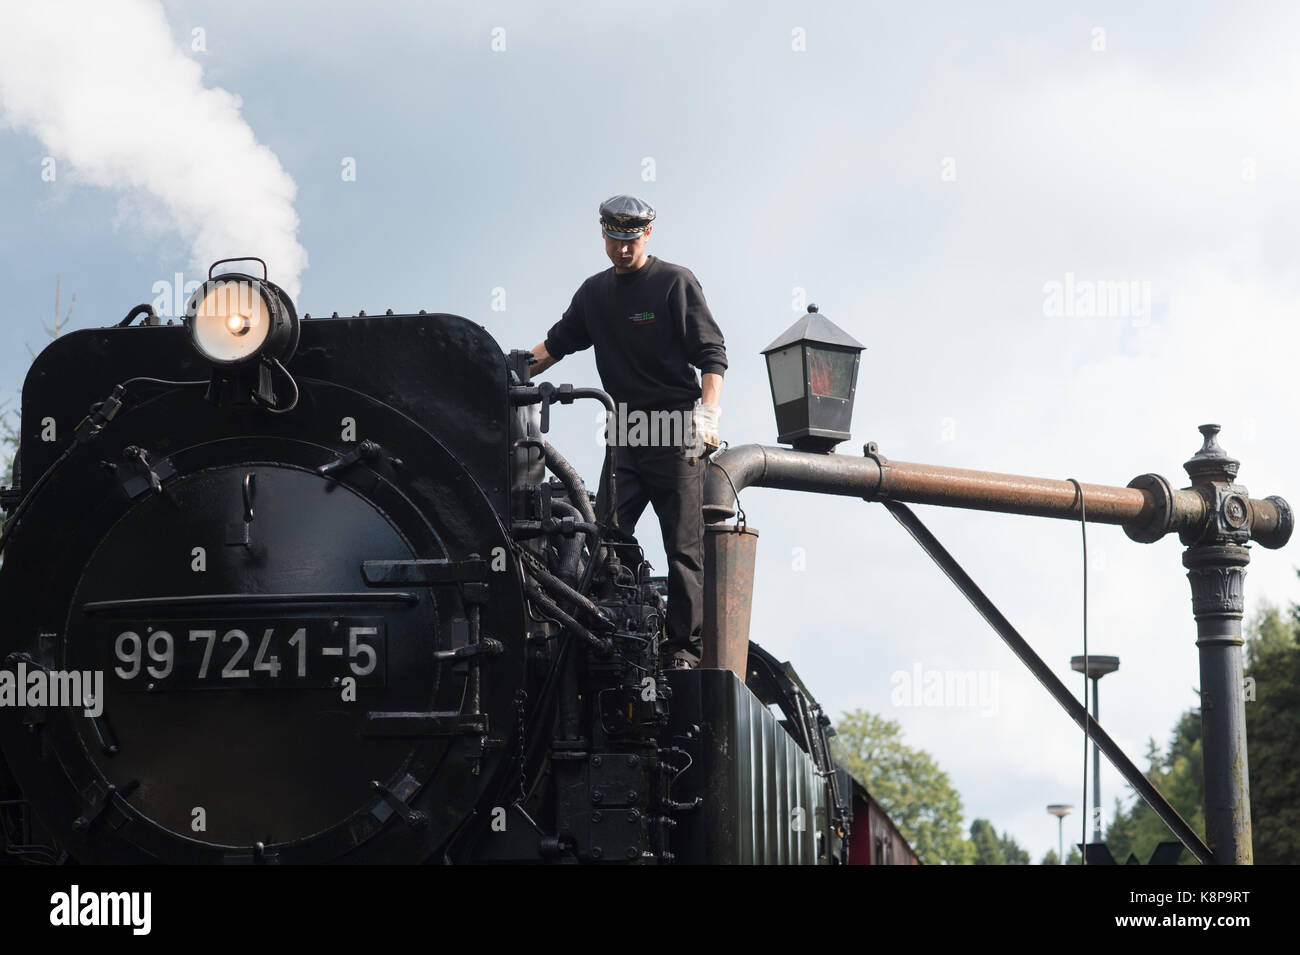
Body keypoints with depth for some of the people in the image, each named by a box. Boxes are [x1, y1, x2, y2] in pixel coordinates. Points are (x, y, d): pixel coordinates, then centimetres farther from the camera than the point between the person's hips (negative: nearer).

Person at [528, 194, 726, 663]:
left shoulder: (676, 282, -1)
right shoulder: (595, 292, 15)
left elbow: (712, 354, -5)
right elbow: (556, 344, 24)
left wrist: (708, 415, -17)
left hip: (676, 429, -5)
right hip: (626, 430, 5)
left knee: (684, 544, -5)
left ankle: (686, 646, -3)